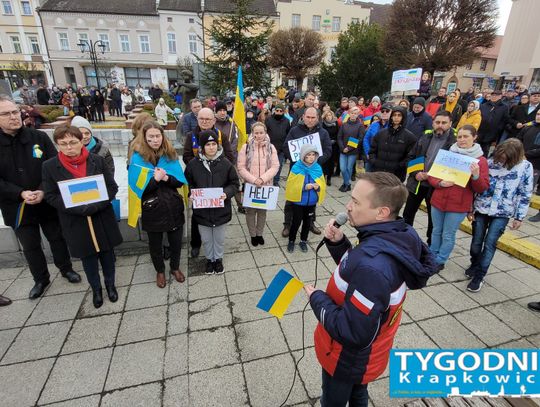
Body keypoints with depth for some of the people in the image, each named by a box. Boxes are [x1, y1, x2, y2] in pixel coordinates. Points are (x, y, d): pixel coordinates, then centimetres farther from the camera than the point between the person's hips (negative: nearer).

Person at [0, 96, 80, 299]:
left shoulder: (39, 137, -6)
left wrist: (43, 191, -19)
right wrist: (21, 193, -20)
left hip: (47, 203, -1)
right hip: (17, 208, 1)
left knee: (57, 237, 15)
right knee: (30, 246, 15)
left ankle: (66, 269, 37)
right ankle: (41, 279, 35)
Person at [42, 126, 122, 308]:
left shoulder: (97, 160, -6)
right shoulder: (50, 166, -6)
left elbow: (112, 187, -5)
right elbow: (51, 196, -5)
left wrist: (96, 205, -20)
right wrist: (79, 208, -20)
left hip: (102, 218, 0)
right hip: (76, 222, 0)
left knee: (107, 254, 14)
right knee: (88, 257, 15)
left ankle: (110, 284, 38)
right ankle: (96, 289, 37)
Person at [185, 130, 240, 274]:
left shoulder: (225, 163, -10)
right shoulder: (193, 164, -9)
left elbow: (235, 183, -2)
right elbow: (188, 184, 6)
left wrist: (227, 193, -20)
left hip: (221, 209, 0)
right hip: (202, 209, 1)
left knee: (219, 238, 18)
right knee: (206, 239, 17)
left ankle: (218, 259, 42)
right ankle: (209, 259, 42)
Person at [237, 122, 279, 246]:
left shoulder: (271, 147, -1)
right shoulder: (246, 147, -6)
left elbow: (275, 166, -5)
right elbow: (241, 167, -8)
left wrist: (263, 179, -18)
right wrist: (253, 180, -19)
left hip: (266, 185, 2)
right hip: (250, 185, -1)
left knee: (263, 210, 12)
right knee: (251, 210, 7)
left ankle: (259, 234, 31)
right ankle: (253, 235, 26)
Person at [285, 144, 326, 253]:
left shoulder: (318, 168, -3)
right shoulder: (296, 167, -15)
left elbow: (322, 185, 5)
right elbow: (291, 185, -14)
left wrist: (318, 187, -17)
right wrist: (303, 187, -26)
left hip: (311, 202, 4)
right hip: (298, 201, -4)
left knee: (307, 222, 16)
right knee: (296, 222, 6)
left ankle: (303, 241, 36)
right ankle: (291, 241, 28)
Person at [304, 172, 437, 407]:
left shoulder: (372, 265, -42)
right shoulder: (398, 237, -13)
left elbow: (353, 333, -34)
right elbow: (356, 270, 2)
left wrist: (317, 298, -22)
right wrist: (338, 243, -14)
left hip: (350, 358, -7)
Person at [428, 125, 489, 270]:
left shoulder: (481, 160, -3)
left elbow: (482, 188, -6)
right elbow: (431, 175, 5)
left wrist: (476, 176, -25)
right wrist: (440, 183, -15)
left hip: (458, 205, -3)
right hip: (438, 201, 3)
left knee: (448, 235, 7)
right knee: (436, 231, 15)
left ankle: (440, 261, 23)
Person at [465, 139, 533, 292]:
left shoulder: (525, 167, -7)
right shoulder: (491, 162, -7)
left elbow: (525, 195, -1)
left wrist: (519, 217, -1)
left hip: (502, 213, -1)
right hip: (481, 208, 1)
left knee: (490, 243, -3)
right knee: (476, 241, 8)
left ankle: (479, 275, 9)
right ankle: (474, 265, 34)